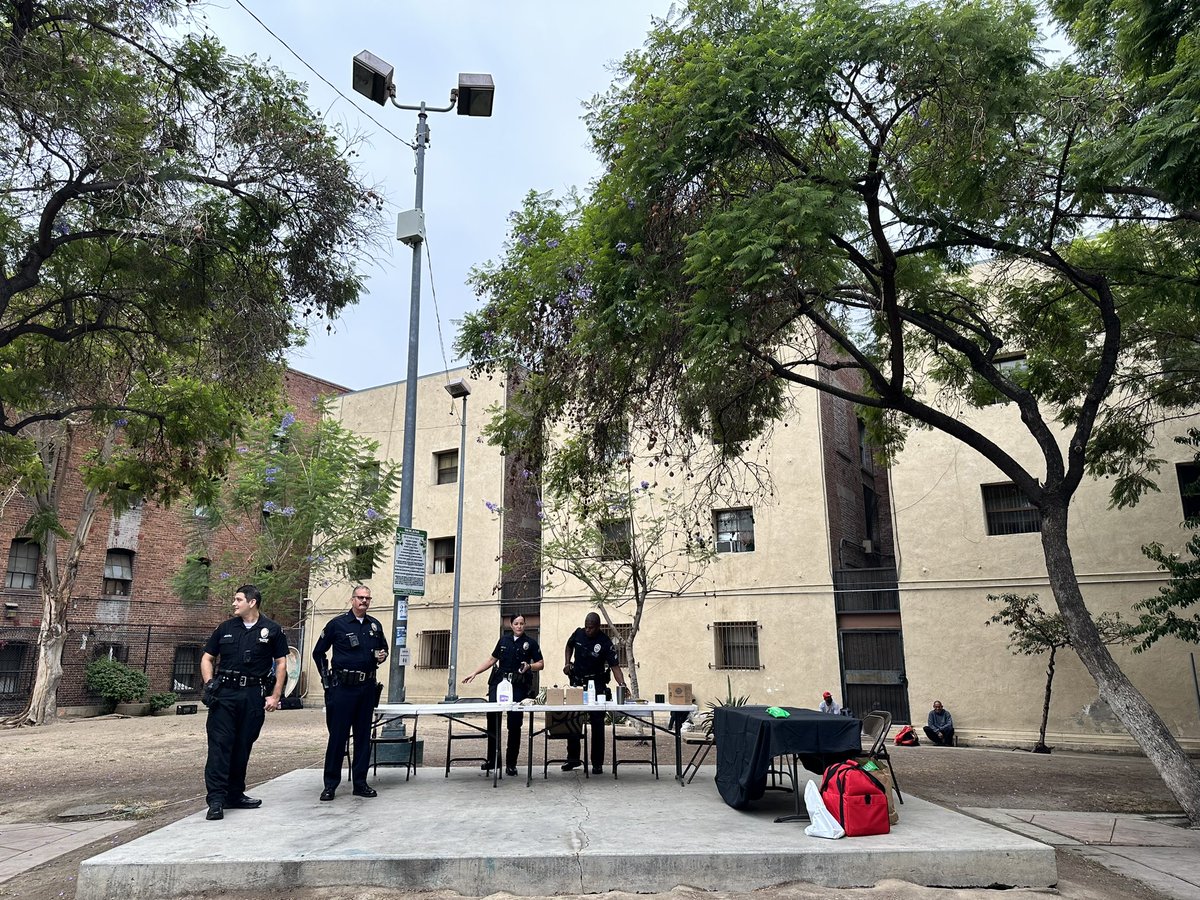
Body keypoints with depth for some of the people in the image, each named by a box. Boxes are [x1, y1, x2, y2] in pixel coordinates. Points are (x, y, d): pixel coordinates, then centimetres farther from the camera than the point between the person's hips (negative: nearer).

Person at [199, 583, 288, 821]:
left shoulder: (272, 630, 2)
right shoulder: (225, 628, 8)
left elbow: (281, 663, 4)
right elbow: (207, 658, 14)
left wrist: (275, 696, -2)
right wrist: (209, 685, -1)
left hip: (254, 695, 0)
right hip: (225, 694, 1)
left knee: (243, 746, 8)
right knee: (219, 744, -6)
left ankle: (235, 795, 22)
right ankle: (216, 799, -4)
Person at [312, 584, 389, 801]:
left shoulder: (375, 625, 11)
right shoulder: (337, 624, -1)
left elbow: (383, 648, 24)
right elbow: (318, 653, 6)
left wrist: (382, 656, 1)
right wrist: (327, 678, 1)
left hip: (367, 687, 4)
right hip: (343, 687, -4)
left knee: (363, 736, 8)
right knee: (337, 736, -1)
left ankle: (360, 783, 16)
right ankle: (330, 784, 9)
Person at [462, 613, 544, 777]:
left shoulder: (530, 643, 6)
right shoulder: (504, 640, 14)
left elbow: (541, 664, 5)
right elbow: (492, 659, 21)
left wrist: (529, 666, -14)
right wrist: (474, 673, 16)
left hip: (519, 686, -2)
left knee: (514, 724, -1)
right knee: (492, 719, -7)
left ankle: (511, 764, 10)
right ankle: (491, 759, 6)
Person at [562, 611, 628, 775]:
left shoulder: (605, 643, -17)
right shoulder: (578, 634, -4)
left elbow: (614, 666, -22)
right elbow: (569, 646, 19)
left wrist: (622, 685, -37)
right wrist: (568, 662, 4)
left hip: (596, 685, -4)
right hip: (577, 683, 4)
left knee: (597, 724, 0)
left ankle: (597, 763, 10)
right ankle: (573, 758, 24)